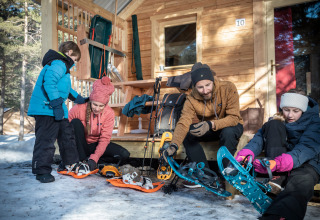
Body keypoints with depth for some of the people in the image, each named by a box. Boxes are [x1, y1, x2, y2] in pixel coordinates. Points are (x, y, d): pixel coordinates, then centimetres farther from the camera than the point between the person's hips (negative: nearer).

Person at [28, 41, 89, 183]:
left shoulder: (62, 65, 23)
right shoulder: (58, 64, -12)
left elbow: (65, 87, 36)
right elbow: (49, 82, -28)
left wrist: (77, 98, 36)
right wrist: (57, 103, -28)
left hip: (56, 110, 11)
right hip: (47, 109, -11)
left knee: (66, 135, 17)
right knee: (46, 139, -6)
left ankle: (72, 163, 30)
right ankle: (42, 171, 4)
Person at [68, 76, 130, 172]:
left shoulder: (109, 113, -14)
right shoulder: (79, 108, -18)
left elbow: (105, 138, -18)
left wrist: (94, 158, -30)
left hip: (95, 145, 1)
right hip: (80, 145, -1)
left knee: (124, 155, -19)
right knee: (76, 122, -28)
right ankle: (82, 160, -24)